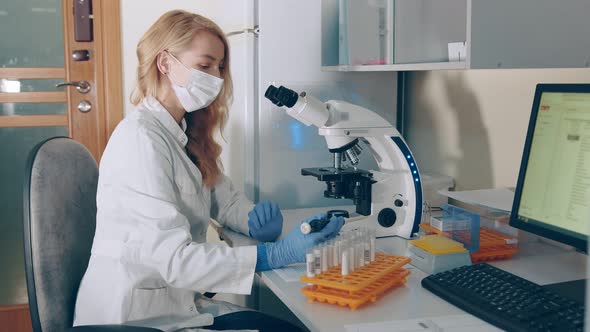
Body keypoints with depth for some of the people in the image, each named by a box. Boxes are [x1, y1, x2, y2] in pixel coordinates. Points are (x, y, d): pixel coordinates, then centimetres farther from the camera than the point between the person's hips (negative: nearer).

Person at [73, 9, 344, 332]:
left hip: (176, 302, 8)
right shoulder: (141, 140, -20)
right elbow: (173, 259, -25)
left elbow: (227, 199, 14)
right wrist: (278, 253, -28)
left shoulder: (186, 135, 9)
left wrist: (257, 221, -10)